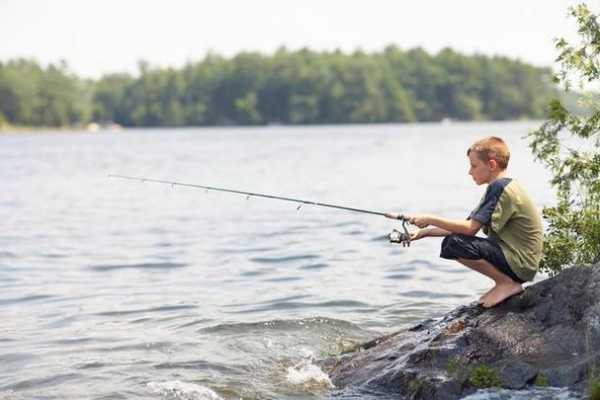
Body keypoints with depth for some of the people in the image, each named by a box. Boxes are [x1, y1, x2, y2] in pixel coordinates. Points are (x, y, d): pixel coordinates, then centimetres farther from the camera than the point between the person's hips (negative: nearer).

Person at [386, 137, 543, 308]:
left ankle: (507, 283, -8)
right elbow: (469, 226, 12)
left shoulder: (500, 187, -17)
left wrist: (430, 220, -13)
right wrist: (425, 232, 7)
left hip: (520, 264, -10)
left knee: (453, 244, -20)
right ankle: (505, 282, 12)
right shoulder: (499, 187, 15)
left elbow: (470, 228, -22)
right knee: (456, 239, 16)